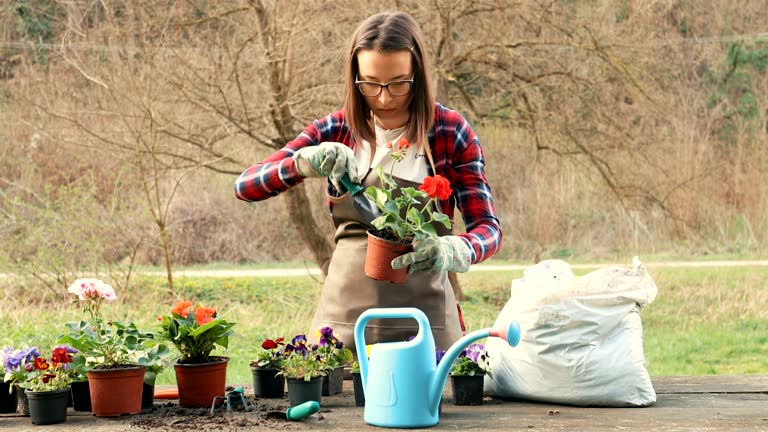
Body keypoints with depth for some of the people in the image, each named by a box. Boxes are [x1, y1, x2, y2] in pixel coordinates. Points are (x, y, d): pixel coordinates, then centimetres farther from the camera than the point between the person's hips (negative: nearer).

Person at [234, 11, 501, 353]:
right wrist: (304, 162, -23)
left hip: (421, 320, -2)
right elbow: (245, 186, -3)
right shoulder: (336, 131, 2)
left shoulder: (449, 132, -4)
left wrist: (453, 251, -30)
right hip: (344, 314, 2)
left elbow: (487, 227, -7)